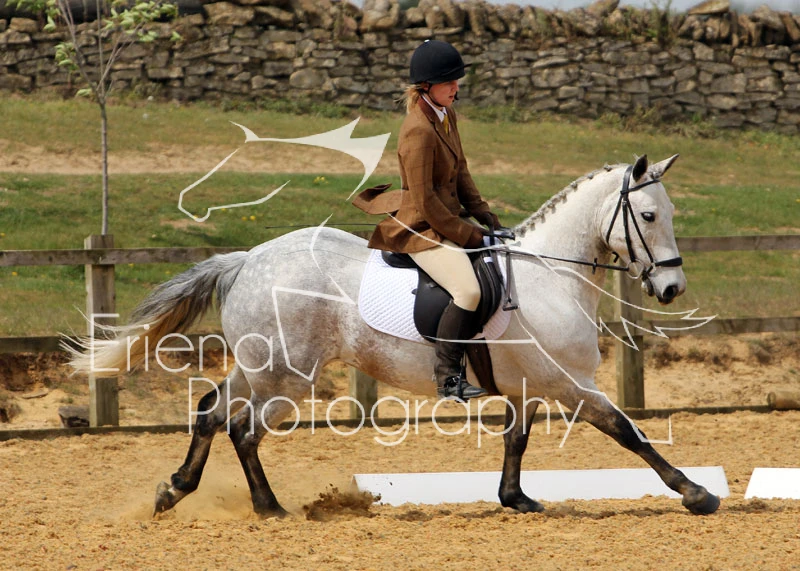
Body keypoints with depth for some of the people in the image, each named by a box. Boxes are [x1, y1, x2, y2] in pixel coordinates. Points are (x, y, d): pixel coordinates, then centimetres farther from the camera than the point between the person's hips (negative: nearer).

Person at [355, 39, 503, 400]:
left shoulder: (447, 116, 6)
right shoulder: (419, 131, -24)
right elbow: (425, 202, -22)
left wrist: (481, 211, 5)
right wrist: (466, 235, -16)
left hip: (449, 216, 10)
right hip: (421, 228, -10)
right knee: (469, 291, -27)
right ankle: (447, 379, -17)